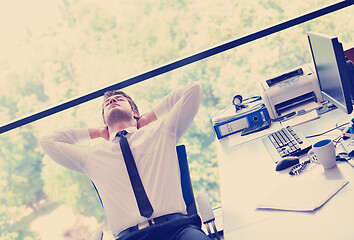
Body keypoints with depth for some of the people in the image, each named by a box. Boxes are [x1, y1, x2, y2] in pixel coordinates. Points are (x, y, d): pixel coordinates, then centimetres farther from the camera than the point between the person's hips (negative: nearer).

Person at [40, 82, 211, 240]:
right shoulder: (93, 156, 24)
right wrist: (97, 132, 31)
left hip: (176, 226, -1)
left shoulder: (160, 131, 21)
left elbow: (193, 90, 21)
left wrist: (152, 115, 28)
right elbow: (47, 142, 29)